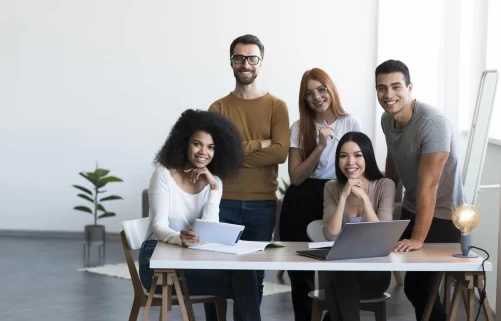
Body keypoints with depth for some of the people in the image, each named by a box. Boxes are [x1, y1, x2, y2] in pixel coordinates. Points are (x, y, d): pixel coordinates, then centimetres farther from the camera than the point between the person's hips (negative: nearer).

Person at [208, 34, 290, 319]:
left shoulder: (277, 106, 3)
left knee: (255, 274, 7)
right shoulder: (218, 108, 5)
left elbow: (280, 152, -10)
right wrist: (257, 144, -11)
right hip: (225, 202, 0)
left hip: (263, 203, 0)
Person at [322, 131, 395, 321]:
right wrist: (344, 196, -17)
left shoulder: (385, 186, -5)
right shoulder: (331, 188, 2)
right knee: (340, 277, -33)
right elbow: (331, 236, -11)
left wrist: (364, 197, -20)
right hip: (338, 267, 2)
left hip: (374, 271, -2)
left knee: (341, 279, -32)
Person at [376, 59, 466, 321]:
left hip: (442, 215, -7)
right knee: (416, 283, 12)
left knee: (417, 285, -9)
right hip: (411, 209, 7)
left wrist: (418, 239, -32)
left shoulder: (432, 123, -26)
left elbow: (428, 186, -30)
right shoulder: (387, 119, -2)